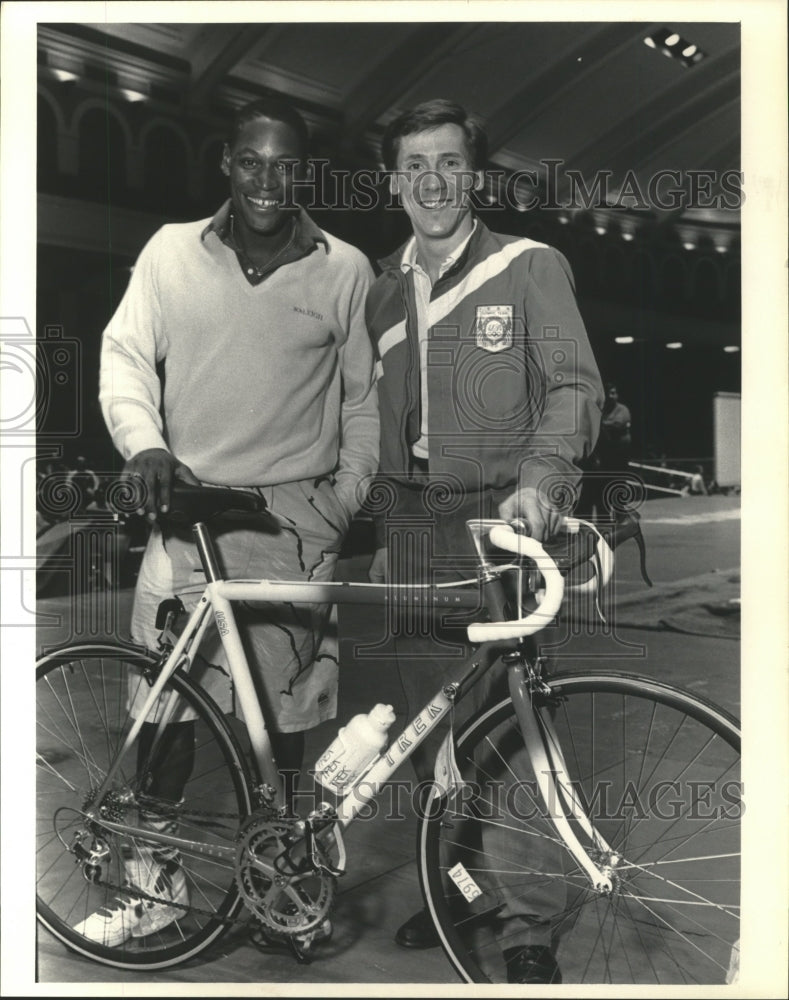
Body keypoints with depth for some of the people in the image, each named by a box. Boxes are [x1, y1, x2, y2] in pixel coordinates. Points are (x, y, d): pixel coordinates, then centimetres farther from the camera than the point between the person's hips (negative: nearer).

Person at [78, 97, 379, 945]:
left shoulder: (345, 270, 2)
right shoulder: (171, 251, 4)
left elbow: (364, 398, 8)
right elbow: (124, 356, 6)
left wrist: (347, 499, 3)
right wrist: (143, 441, -12)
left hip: (296, 518, -1)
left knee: (281, 713, 7)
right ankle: (154, 877, 23)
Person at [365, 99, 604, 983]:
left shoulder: (530, 266, 0)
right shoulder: (383, 290, 16)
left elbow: (573, 384, -8)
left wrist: (539, 480, -25)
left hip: (499, 521, -5)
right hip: (413, 527, 5)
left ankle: (528, 924, 6)